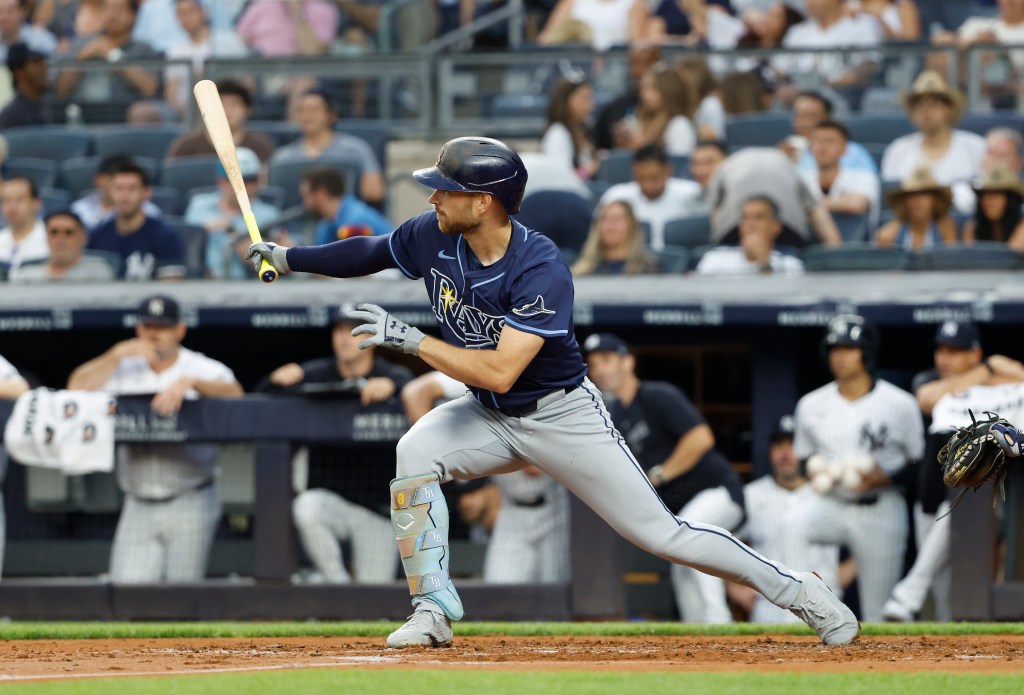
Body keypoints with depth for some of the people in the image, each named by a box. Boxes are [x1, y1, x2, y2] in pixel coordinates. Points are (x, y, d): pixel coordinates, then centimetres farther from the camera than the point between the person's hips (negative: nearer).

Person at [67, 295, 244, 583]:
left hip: (190, 503, -3)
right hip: (138, 505, 3)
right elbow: (77, 388, 0)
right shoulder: (124, 369, 12)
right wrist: (117, 354, -7)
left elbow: (234, 393, -15)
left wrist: (190, 382, -28)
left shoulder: (203, 369, 4)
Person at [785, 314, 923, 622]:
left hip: (881, 513, -3)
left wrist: (886, 477, -18)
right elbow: (803, 457, 17)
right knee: (795, 526, -32)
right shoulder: (811, 405, 6)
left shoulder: (900, 405, -4)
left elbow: (920, 463, 1)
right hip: (832, 505, 3)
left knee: (878, 616, -2)